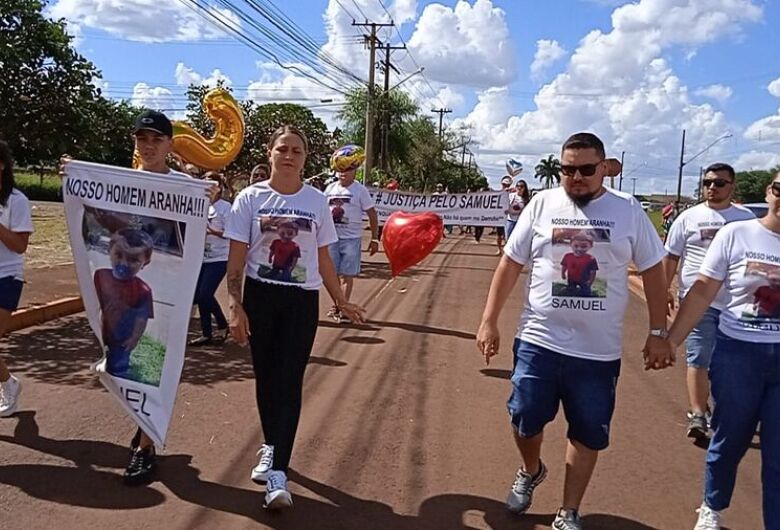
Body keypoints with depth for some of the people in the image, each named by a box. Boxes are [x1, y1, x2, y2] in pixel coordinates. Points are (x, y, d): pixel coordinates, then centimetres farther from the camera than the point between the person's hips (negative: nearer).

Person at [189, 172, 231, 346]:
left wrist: (213, 232, -29)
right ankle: (206, 334, 17)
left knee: (205, 294, -12)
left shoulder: (225, 207, -8)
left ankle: (222, 324, 12)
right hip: (203, 257, 7)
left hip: (219, 259, -7)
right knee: (198, 295, 5)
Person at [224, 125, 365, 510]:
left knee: (289, 381, -4)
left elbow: (323, 259, 9)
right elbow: (236, 258, -2)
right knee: (266, 377, 11)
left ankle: (278, 471, -4)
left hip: (302, 300, 0)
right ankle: (272, 446, 33)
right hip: (260, 295, 0)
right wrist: (236, 305, -10)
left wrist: (341, 301, 11)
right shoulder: (251, 198, -1)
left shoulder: (317, 201, 2)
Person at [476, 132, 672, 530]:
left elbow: (653, 271, 5)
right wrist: (489, 321, 0)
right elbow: (510, 264, 2)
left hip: (599, 350, 0)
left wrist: (657, 333, 2)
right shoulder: (542, 205, -1)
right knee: (525, 419, 8)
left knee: (588, 434, 11)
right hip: (539, 341, 0)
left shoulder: (628, 211, -1)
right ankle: (531, 471, 42)